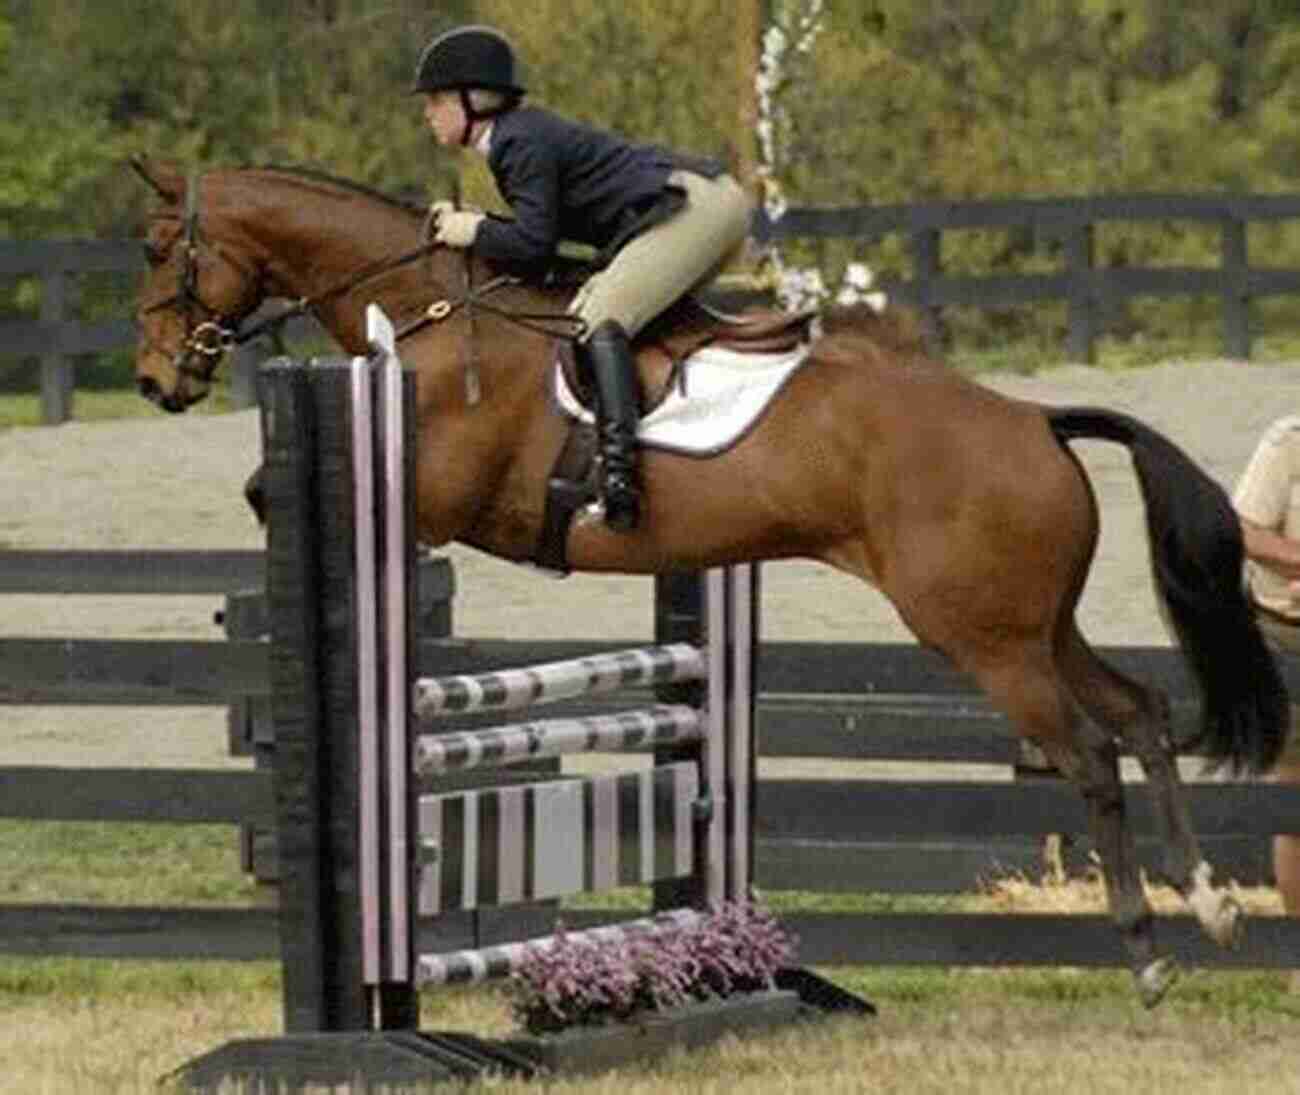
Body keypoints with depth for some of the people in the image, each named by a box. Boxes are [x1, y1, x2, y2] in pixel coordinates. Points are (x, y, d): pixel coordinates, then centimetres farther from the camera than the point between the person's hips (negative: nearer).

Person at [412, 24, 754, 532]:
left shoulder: (520, 143, -8)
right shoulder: (527, 132, 23)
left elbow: (532, 247, -15)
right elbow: (544, 230, 23)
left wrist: (475, 232, 0)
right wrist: (468, 223, 15)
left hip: (693, 208, -11)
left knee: (598, 319, -21)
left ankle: (618, 465, -39)